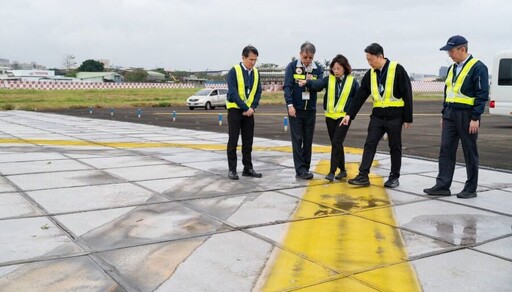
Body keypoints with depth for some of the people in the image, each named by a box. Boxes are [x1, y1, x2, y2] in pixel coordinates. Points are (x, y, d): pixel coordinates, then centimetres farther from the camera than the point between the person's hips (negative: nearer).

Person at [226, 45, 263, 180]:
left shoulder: (256, 73, 6)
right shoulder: (234, 71, -10)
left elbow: (258, 92, 7)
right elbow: (233, 93, -16)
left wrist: (252, 108, -8)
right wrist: (245, 108, -18)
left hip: (249, 111, 5)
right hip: (235, 109, -5)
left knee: (248, 141, 8)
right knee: (233, 140, 0)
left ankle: (248, 168, 15)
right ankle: (232, 169, 5)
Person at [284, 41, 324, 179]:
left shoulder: (317, 69, 5)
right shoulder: (292, 67, -4)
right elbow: (287, 87, -9)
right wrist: (290, 105, -19)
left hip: (310, 110, 3)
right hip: (295, 109, -3)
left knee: (308, 141, 7)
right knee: (297, 140, -3)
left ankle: (306, 168, 14)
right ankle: (300, 170, -3)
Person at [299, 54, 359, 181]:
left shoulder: (352, 81, -3)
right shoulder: (329, 79, 0)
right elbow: (317, 84, -19)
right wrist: (307, 82, -38)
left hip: (344, 116, -3)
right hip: (330, 116, 3)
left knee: (336, 142, -12)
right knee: (336, 143, 11)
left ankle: (332, 171, -8)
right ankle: (342, 170, 24)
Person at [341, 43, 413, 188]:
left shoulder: (397, 69, -10)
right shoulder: (370, 74, 6)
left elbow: (407, 94, -9)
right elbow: (360, 96, 9)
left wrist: (408, 118, -10)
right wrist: (350, 114, 3)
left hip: (394, 116, -4)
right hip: (377, 116, 5)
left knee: (395, 147, 7)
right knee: (369, 144, -2)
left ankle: (394, 177, 18)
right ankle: (363, 176, -1)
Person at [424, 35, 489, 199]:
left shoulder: (477, 67, -11)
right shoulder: (453, 68, 14)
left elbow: (482, 94, -14)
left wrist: (475, 118, -18)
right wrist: (444, 114, 17)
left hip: (467, 116, -7)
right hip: (450, 114, 7)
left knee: (470, 153, 3)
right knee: (446, 150, 4)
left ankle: (471, 189, 13)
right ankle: (442, 186, 8)